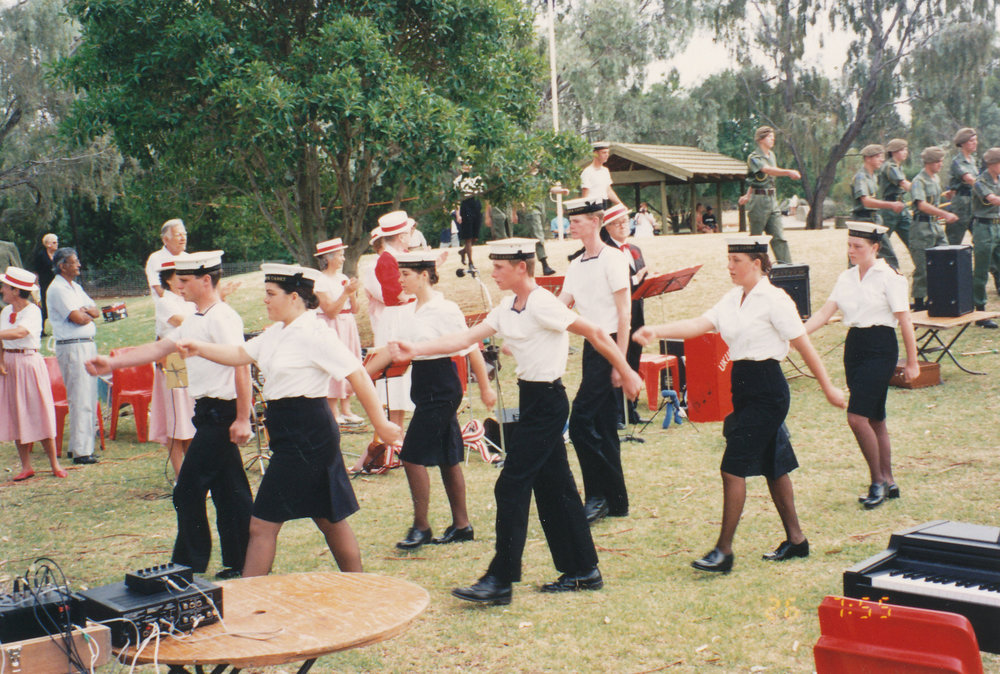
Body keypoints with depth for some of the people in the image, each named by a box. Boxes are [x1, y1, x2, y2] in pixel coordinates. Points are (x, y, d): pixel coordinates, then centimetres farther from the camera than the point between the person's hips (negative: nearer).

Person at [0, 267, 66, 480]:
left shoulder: (32, 311, -12)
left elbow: (20, 332, -31)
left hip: (30, 364, -6)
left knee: (39, 414, -3)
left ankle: (54, 464, 7)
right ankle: (26, 466, 13)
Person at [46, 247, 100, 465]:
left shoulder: (76, 288, 19)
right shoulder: (57, 289, -10)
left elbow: (96, 312, 15)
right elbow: (77, 318, -17)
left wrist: (84, 310, -6)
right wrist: (89, 314, 3)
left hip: (88, 344, 9)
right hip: (72, 347, -9)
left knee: (89, 398, 11)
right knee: (80, 400, -9)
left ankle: (80, 445, 19)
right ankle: (81, 451, -5)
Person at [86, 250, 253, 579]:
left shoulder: (222, 318, -15)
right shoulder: (194, 321, 16)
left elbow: (242, 365, -21)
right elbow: (160, 347, 19)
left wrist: (242, 419, -22)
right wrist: (111, 363, 15)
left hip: (220, 413, -10)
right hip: (209, 412, 10)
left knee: (188, 490, -3)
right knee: (228, 493, 11)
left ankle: (190, 564, 8)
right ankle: (240, 564, 17)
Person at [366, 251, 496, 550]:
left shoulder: (445, 310, -14)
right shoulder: (406, 313, 9)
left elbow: (471, 350, -10)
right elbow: (389, 351, 10)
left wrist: (485, 389, -7)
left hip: (442, 388, -8)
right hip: (423, 388, 8)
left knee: (413, 455, -8)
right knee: (446, 457, 13)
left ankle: (421, 526, 3)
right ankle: (461, 525, 21)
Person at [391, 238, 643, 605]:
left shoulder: (542, 305, -17)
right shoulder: (507, 309, 10)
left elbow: (594, 333, -14)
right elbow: (467, 338, 5)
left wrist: (626, 372, -10)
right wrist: (416, 349, -6)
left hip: (546, 402, -9)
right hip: (533, 399, 9)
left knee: (512, 486, -7)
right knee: (553, 486, 13)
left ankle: (500, 581, -1)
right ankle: (583, 571, 22)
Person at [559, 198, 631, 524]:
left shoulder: (612, 259, -9)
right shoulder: (576, 266, 14)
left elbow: (624, 311, -13)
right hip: (591, 347, 8)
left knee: (581, 420, -12)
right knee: (603, 427, 10)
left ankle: (598, 494, -3)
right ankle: (615, 500, 17)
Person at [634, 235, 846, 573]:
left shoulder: (774, 300, -12)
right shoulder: (731, 299, 10)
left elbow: (804, 346, -8)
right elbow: (699, 324, -2)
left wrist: (828, 387, -3)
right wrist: (656, 331, -18)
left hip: (767, 390, -8)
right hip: (742, 387, 8)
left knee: (734, 466, -10)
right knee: (772, 465, 15)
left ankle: (724, 551, -6)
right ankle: (795, 539, 26)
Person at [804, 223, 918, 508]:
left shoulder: (889, 277, -8)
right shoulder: (846, 278, 10)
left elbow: (904, 320, -7)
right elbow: (824, 314, 6)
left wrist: (911, 361, -6)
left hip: (880, 348, -7)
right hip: (854, 346, 7)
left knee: (857, 417, -15)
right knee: (874, 419, 11)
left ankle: (878, 481, -1)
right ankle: (888, 483, 20)